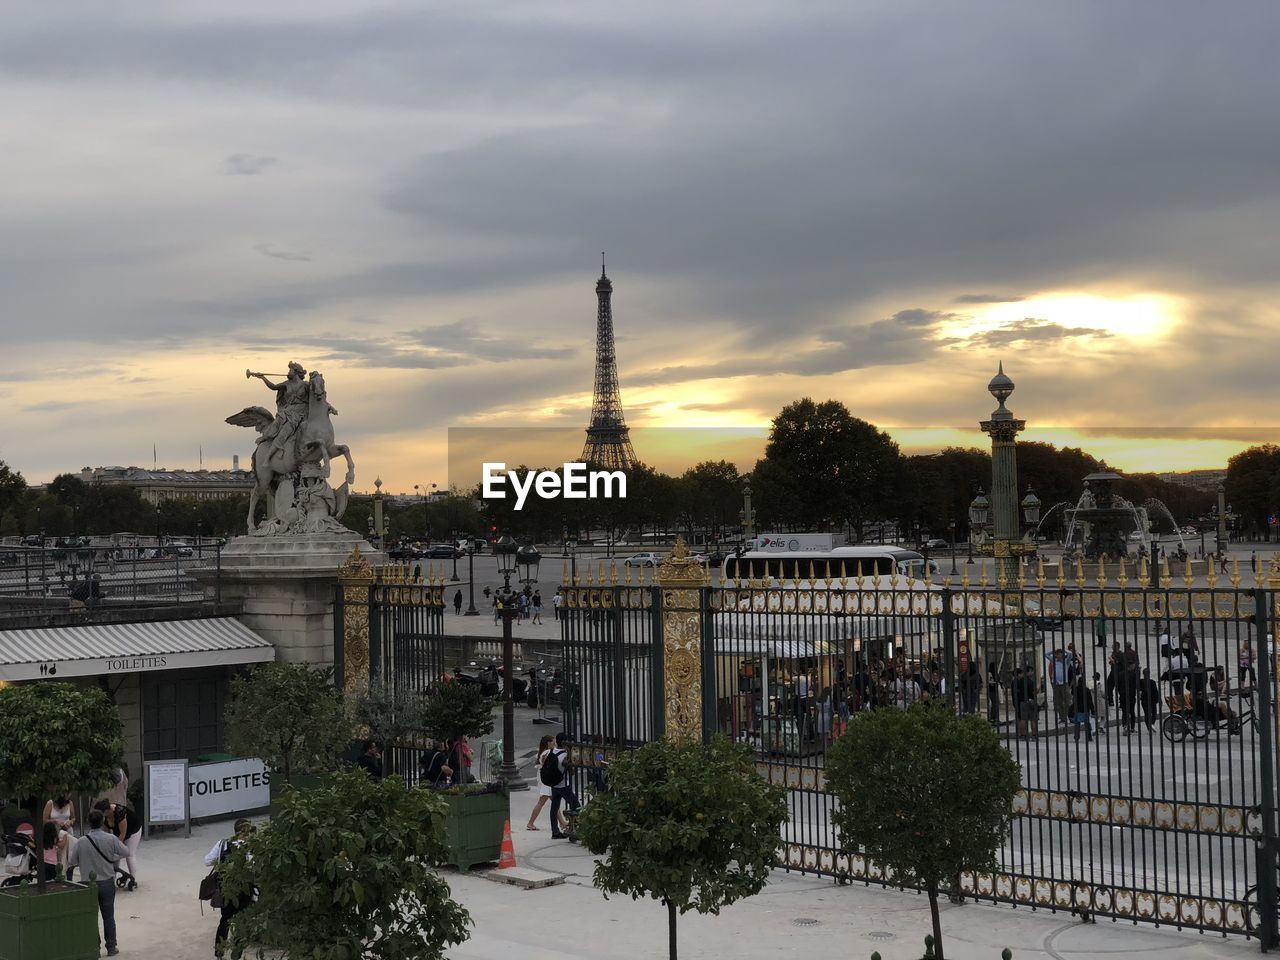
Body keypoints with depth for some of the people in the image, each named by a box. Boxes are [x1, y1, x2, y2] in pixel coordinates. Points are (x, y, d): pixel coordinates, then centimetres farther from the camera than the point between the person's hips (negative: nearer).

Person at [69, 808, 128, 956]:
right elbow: (126, 852, -2)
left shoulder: (82, 841, -15)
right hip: (107, 883, 1)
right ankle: (111, 947, 16)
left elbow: (72, 861, -3)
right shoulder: (111, 839, -14)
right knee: (108, 916, 11)